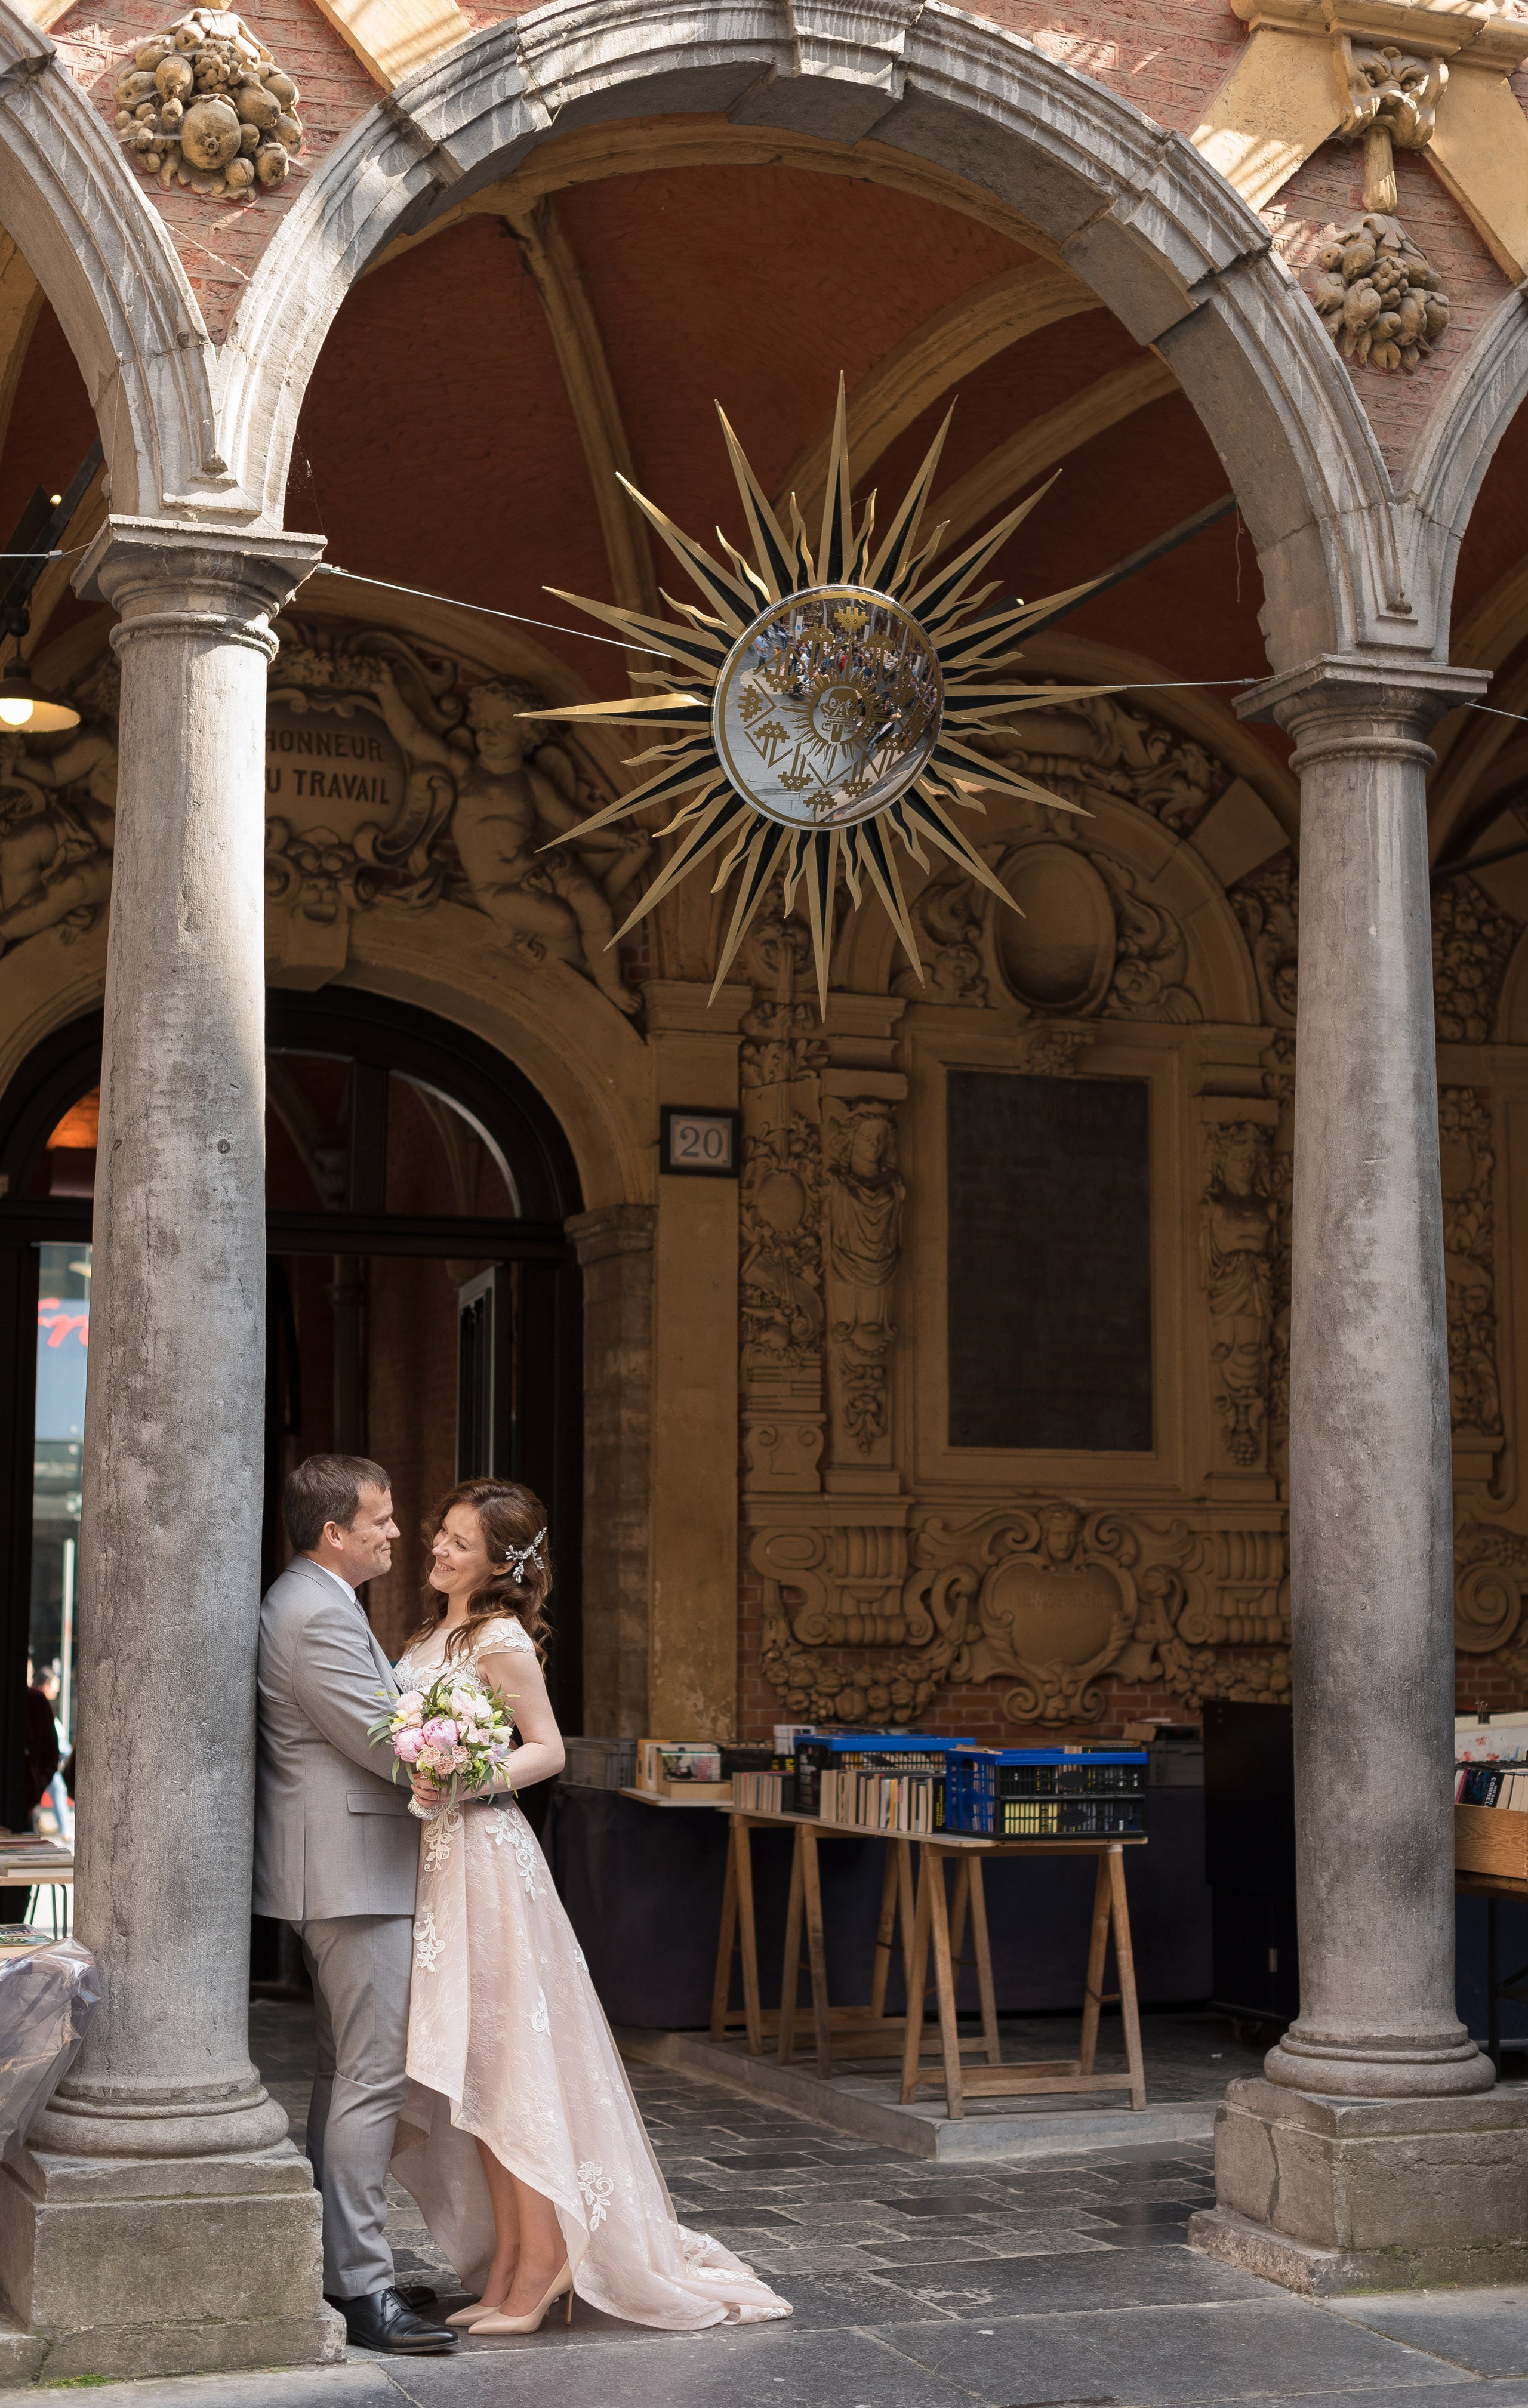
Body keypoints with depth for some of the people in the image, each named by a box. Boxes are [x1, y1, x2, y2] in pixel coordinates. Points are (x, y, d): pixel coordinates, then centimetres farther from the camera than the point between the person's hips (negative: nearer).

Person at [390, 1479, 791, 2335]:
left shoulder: (500, 1639, -10)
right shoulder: (435, 1634, 15)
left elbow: (549, 1750, -13)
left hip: (485, 1857, -8)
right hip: (437, 1855, 8)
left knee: (504, 2068, -5)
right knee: (474, 2075, 9)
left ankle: (539, 2270, 2)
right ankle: (508, 2268, 14)